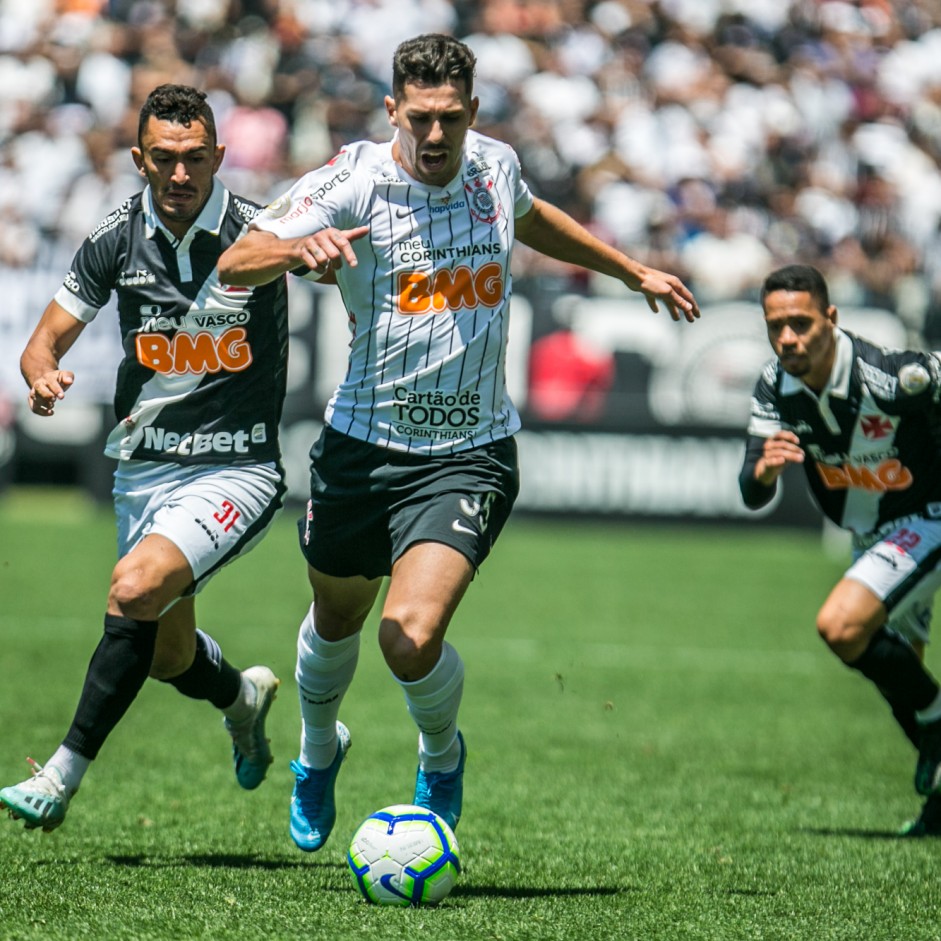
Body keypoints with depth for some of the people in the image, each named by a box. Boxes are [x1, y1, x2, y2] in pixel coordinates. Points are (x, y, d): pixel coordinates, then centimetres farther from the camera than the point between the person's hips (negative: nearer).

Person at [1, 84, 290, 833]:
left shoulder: (255, 231, -11)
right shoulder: (118, 238, -2)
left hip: (236, 470, -5)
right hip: (144, 468, 5)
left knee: (137, 586, -27)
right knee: (168, 658, 13)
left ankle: (63, 777, -20)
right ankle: (243, 696, 49)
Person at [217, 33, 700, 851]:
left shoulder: (493, 166, -1)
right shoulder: (353, 183, -13)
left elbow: (534, 219, 25)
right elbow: (234, 265, -22)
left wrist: (634, 271, 33)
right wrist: (298, 250, -43)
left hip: (471, 454, 0)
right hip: (365, 441, 0)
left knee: (412, 636, -19)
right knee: (337, 620, 21)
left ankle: (442, 755, 13)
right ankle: (319, 751, 53)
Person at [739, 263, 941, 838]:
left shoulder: (892, 376, -32)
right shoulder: (775, 390, -16)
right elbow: (753, 497, -21)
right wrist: (765, 469, -45)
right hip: (872, 535, 7)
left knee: (842, 626, -26)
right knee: (893, 673, 18)